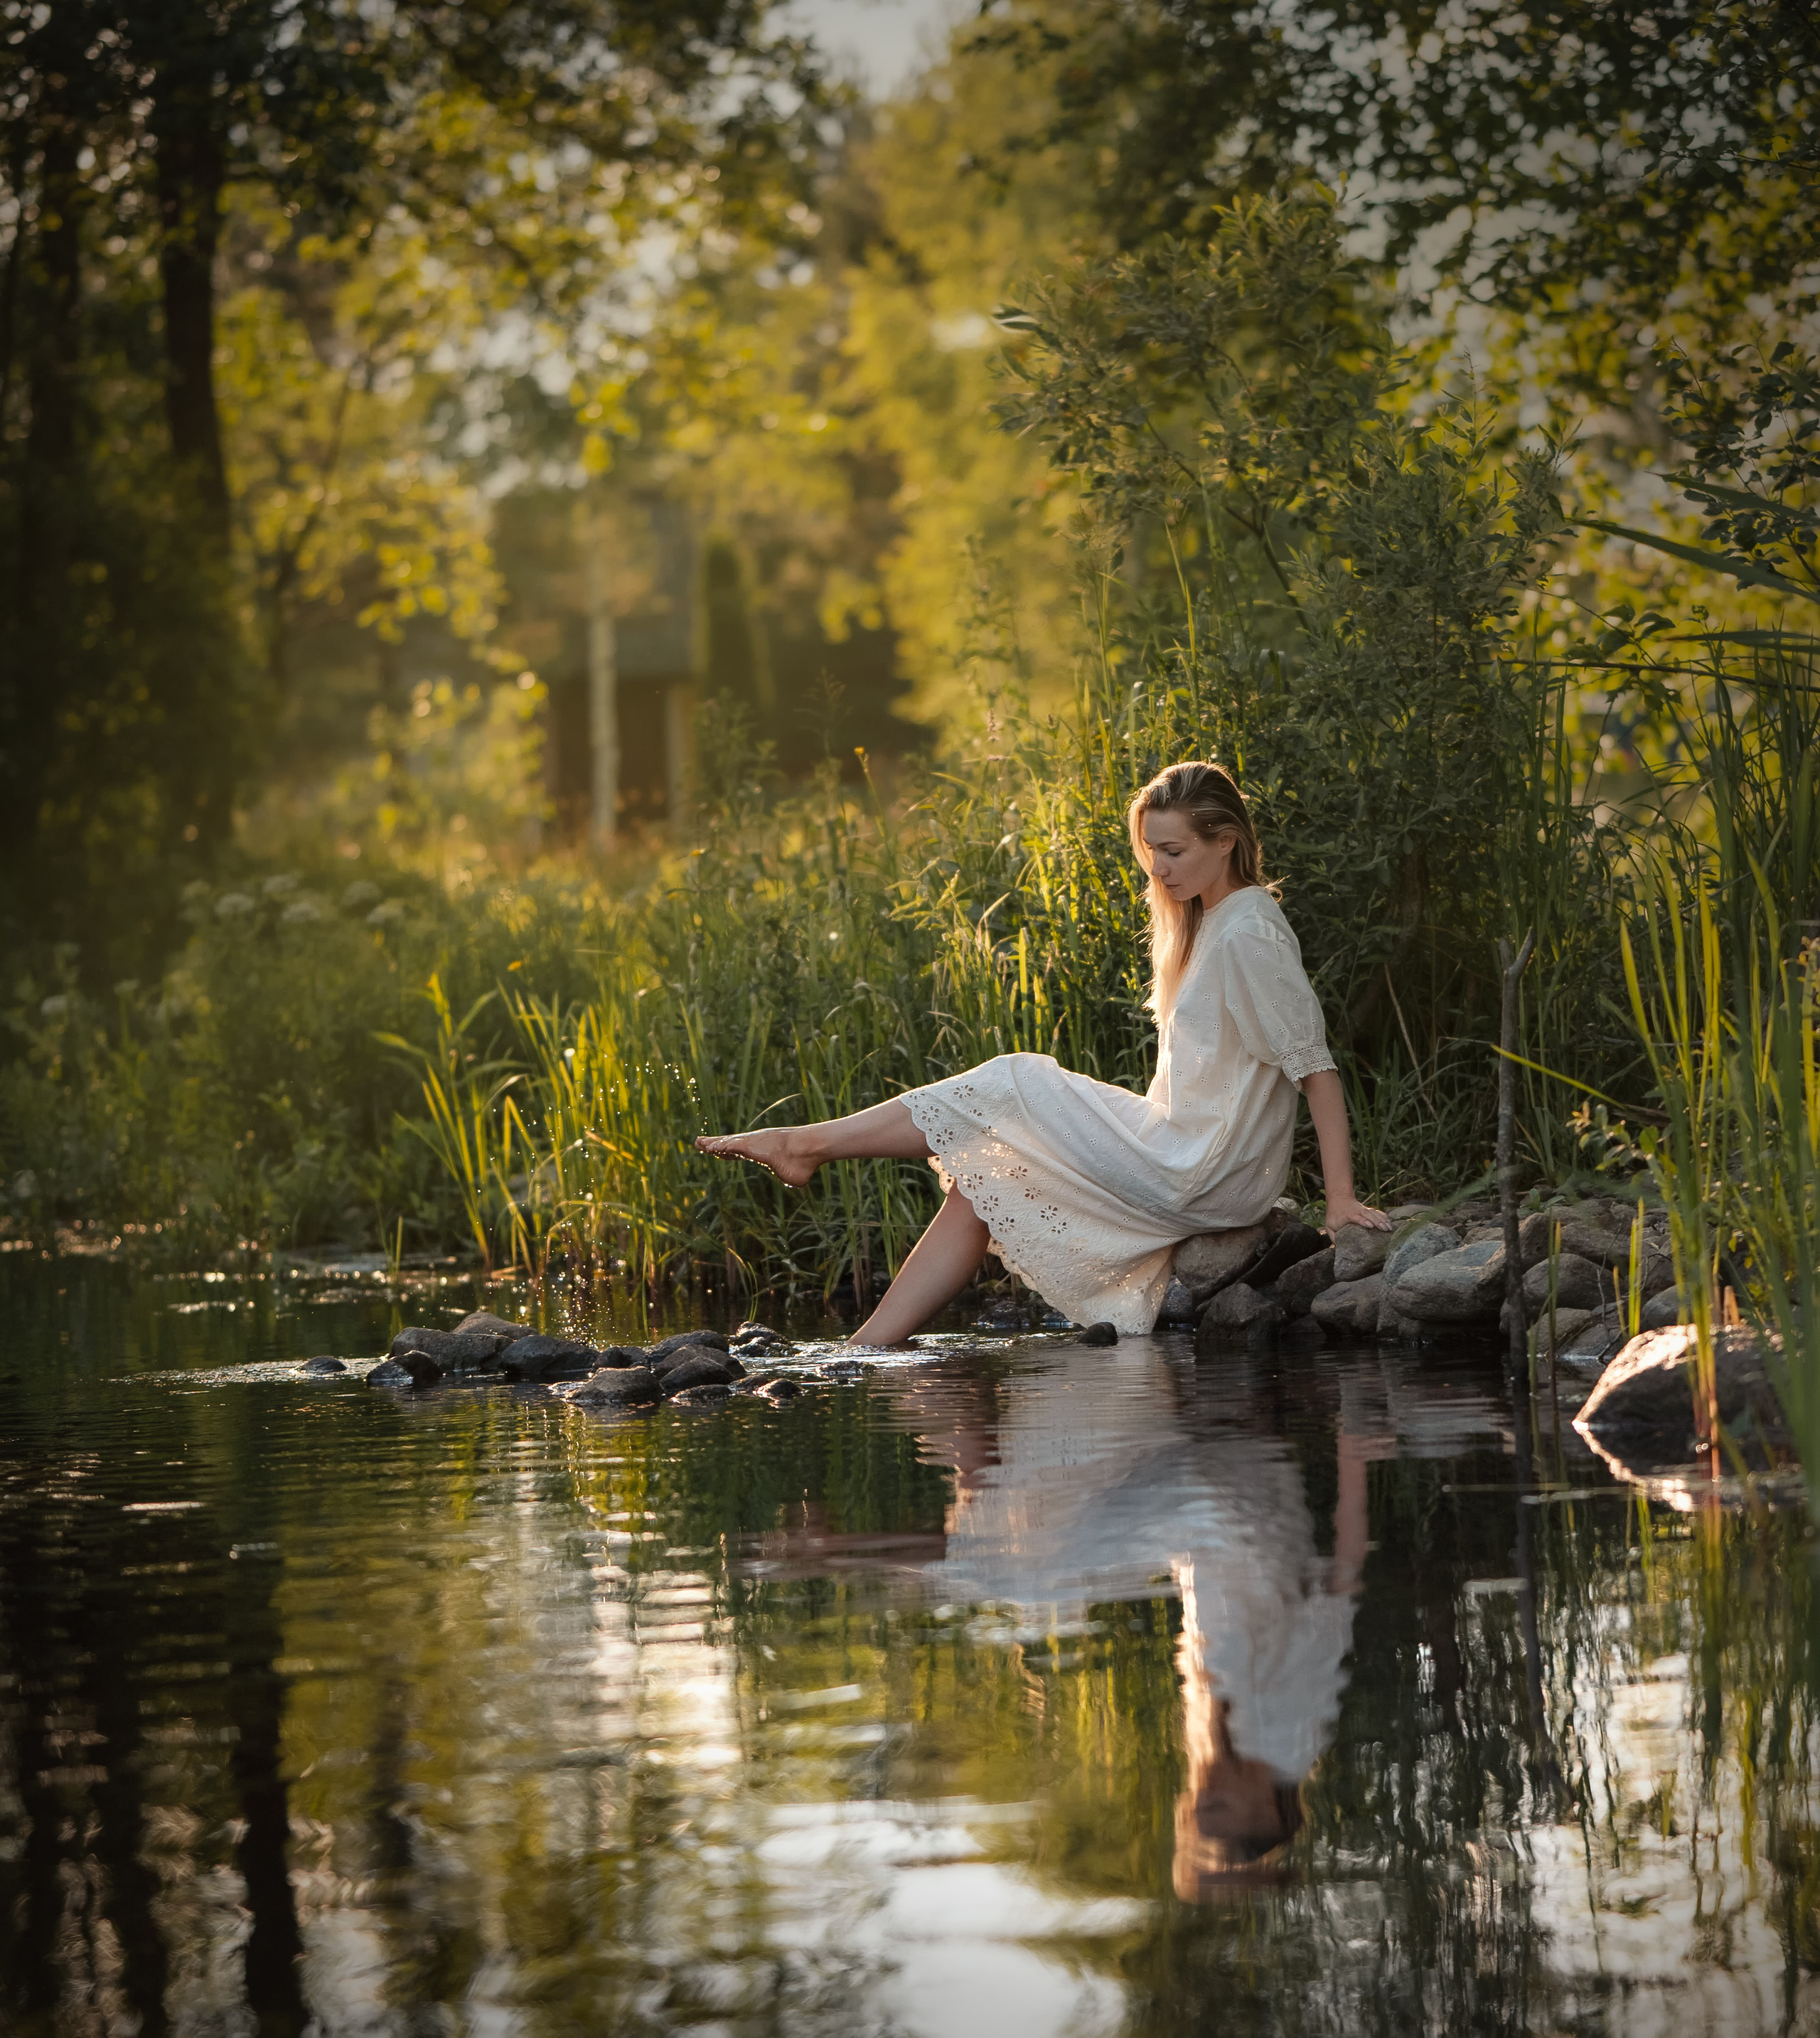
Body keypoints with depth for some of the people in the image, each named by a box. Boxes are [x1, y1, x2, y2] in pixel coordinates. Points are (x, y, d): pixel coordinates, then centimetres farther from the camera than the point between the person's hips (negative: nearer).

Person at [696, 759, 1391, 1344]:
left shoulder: (1249, 932, -16)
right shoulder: (1208, 923, 14)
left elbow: (1316, 1065, -18)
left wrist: (1341, 1197, -21)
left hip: (1198, 1176, -9)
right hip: (1184, 1165, 9)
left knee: (1008, 1088, -5)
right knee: (982, 1184, 5)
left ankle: (810, 1142, 5)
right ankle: (866, 1349, 2)